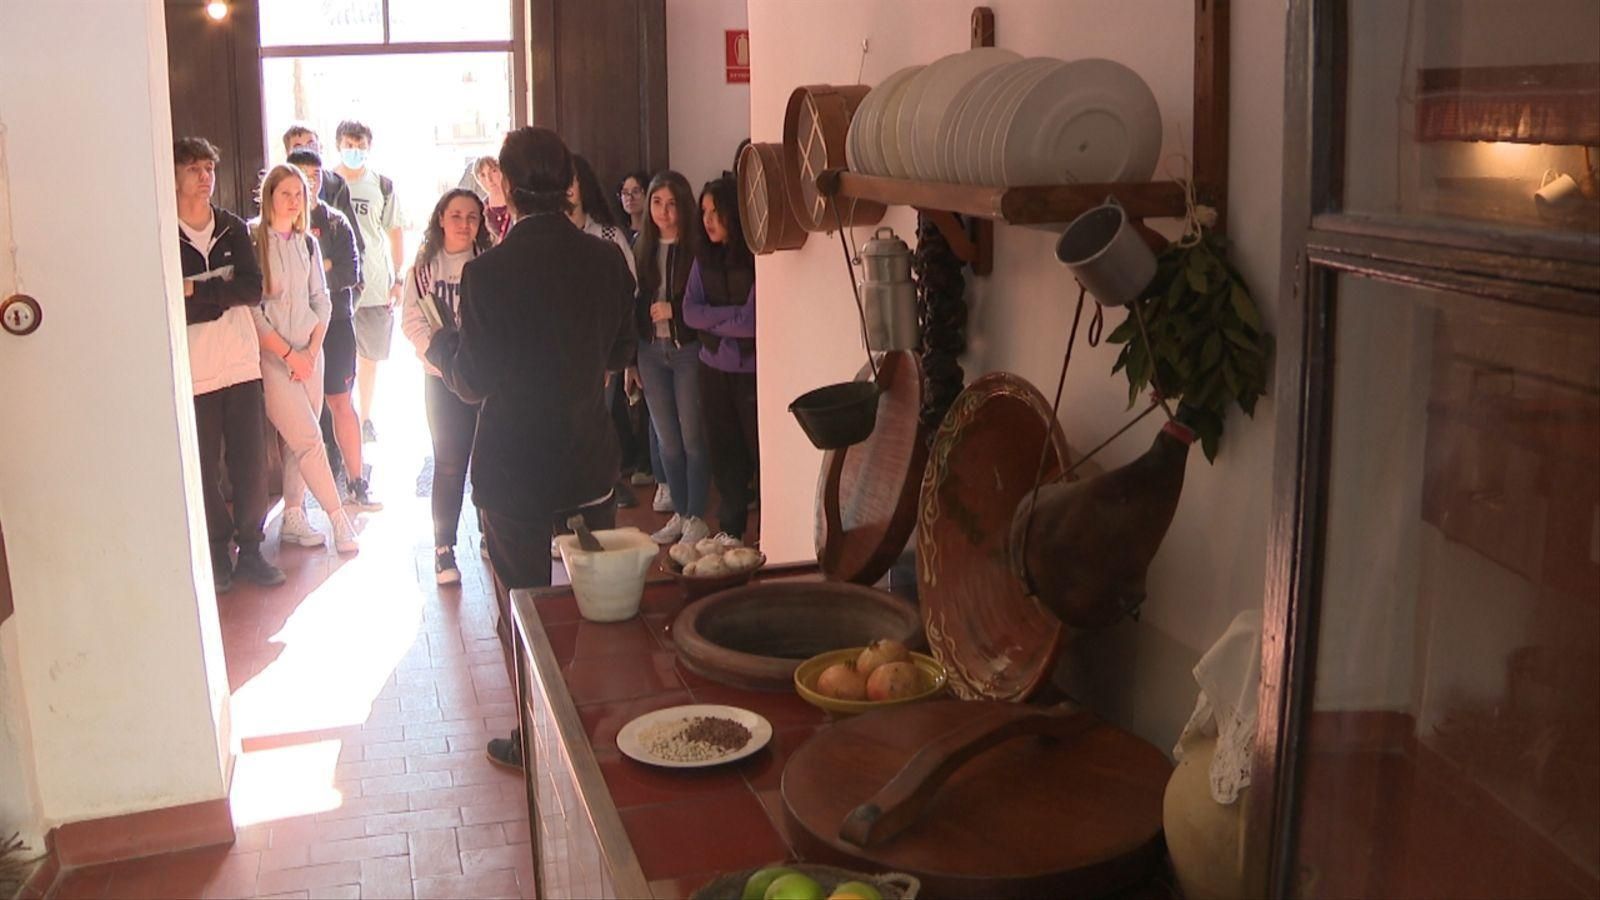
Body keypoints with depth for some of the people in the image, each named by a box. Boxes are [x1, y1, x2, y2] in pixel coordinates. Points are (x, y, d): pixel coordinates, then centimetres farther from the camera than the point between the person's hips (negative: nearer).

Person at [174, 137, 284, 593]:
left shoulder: (233, 229, 7)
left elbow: (254, 289, -7)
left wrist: (197, 290, -14)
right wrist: (224, 296, -13)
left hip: (241, 366, 3)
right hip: (193, 374, -3)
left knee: (251, 465, 5)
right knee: (206, 470, 5)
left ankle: (250, 550, 18)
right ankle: (219, 552, 20)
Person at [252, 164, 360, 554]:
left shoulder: (307, 243, 11)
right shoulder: (252, 241, -7)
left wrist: (312, 350, 0)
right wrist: (288, 354, -11)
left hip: (308, 351, 6)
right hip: (272, 355, -6)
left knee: (298, 441, 7)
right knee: (308, 440, -8)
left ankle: (293, 518, 16)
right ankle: (338, 518, -1)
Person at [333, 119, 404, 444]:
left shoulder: (382, 185, 5)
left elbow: (395, 232, 9)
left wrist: (398, 279, 4)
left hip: (375, 284, 2)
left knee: (369, 356, 13)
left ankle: (365, 418, 26)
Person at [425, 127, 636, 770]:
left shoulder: (488, 271, -19)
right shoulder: (606, 261, -6)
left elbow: (473, 382, -14)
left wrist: (441, 345, 6)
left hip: (514, 469, -4)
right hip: (592, 458, 4)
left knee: (523, 608, 11)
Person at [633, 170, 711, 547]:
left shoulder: (697, 247, -8)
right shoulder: (641, 248, 7)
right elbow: (632, 303, 10)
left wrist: (674, 310, -16)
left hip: (688, 349, -5)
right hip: (651, 350, 5)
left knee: (692, 437, 0)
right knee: (666, 439, 11)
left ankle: (697, 518, 11)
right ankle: (679, 513, 23)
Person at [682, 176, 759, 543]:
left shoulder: (757, 257, -15)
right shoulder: (704, 257, 5)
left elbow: (753, 323, -18)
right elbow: (690, 312, -1)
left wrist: (711, 318, -5)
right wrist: (733, 315, -13)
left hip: (752, 371, -6)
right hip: (714, 368, 6)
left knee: (762, 452, -2)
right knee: (724, 454, 14)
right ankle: (730, 531, 27)